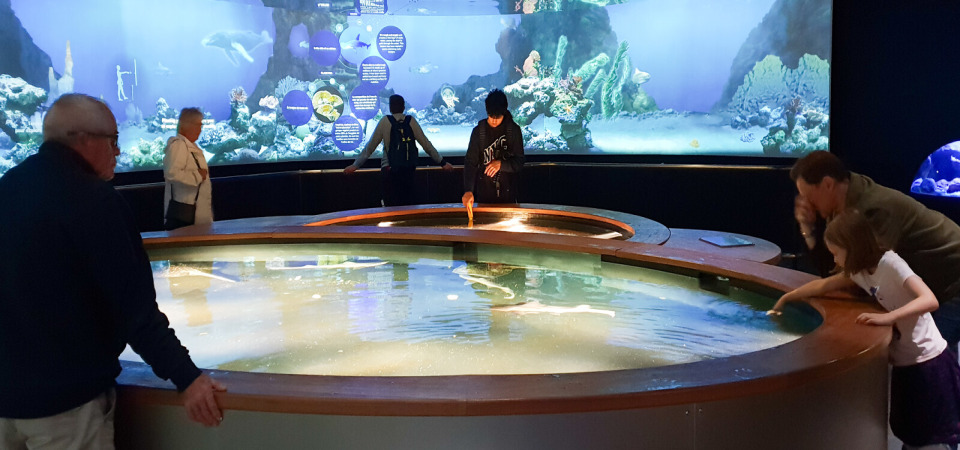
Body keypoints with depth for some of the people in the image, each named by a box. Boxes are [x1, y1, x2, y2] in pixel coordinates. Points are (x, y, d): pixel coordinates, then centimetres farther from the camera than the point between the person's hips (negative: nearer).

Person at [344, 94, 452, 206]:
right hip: (409, 170, 2)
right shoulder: (411, 121, 3)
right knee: (410, 205, 9)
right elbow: (426, 144, 5)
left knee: (391, 206, 3)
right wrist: (442, 162, 13)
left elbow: (370, 146, 1)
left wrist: (355, 165, 8)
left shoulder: (385, 121, -1)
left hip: (389, 170, -2)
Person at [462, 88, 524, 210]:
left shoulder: (514, 130, -5)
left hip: (508, 191, 0)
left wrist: (501, 164, -23)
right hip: (484, 190, 0)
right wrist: (468, 190, -22)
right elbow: (470, 162, -9)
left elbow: (519, 162, -3)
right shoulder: (479, 131, -4)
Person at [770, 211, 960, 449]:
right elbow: (823, 285, 15)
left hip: (929, 364, -8)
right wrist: (786, 298, 20)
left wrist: (887, 317, -43)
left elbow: (930, 300, -33)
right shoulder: (861, 272, 2)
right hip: (904, 364, 8)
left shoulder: (891, 264, -21)